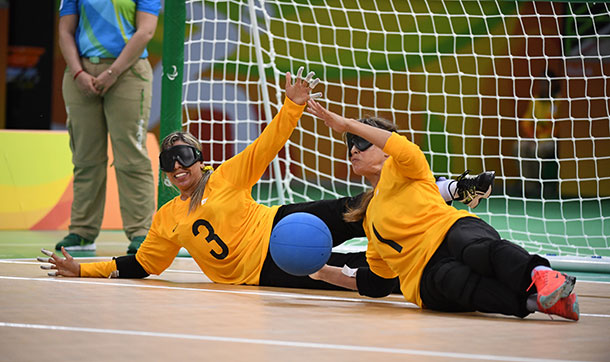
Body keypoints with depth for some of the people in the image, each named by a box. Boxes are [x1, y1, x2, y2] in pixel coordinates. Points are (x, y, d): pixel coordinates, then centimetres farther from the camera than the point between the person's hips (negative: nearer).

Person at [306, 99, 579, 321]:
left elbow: (407, 152, -7)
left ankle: (541, 276, -69)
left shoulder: (398, 170, 20)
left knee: (481, 248, -41)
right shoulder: (370, 218, 35)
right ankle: (533, 301, -60)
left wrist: (349, 125, -4)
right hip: (425, 273, 3)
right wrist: (326, 272, 32)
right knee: (449, 278, -37)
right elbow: (377, 282, 38)